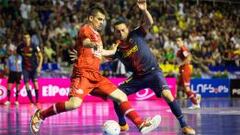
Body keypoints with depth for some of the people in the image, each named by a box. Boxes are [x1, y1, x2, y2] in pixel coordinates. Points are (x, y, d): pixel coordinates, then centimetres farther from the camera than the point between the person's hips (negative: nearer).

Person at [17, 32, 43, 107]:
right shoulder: (20, 47, -4)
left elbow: (40, 56, -6)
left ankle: (37, 101, -3)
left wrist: (39, 66, -15)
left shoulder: (34, 46, -12)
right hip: (25, 68, 2)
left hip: (34, 67, -2)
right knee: (27, 85, -4)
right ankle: (32, 102, 4)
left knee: (35, 83, -12)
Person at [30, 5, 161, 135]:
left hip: (96, 75, 9)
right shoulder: (85, 29, -3)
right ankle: (40, 115, -11)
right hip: (83, 73, -9)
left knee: (122, 97, 0)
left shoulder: (97, 34, 23)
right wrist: (94, 44, -53)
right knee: (75, 104, -27)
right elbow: (85, 42, -29)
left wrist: (112, 52, 53)